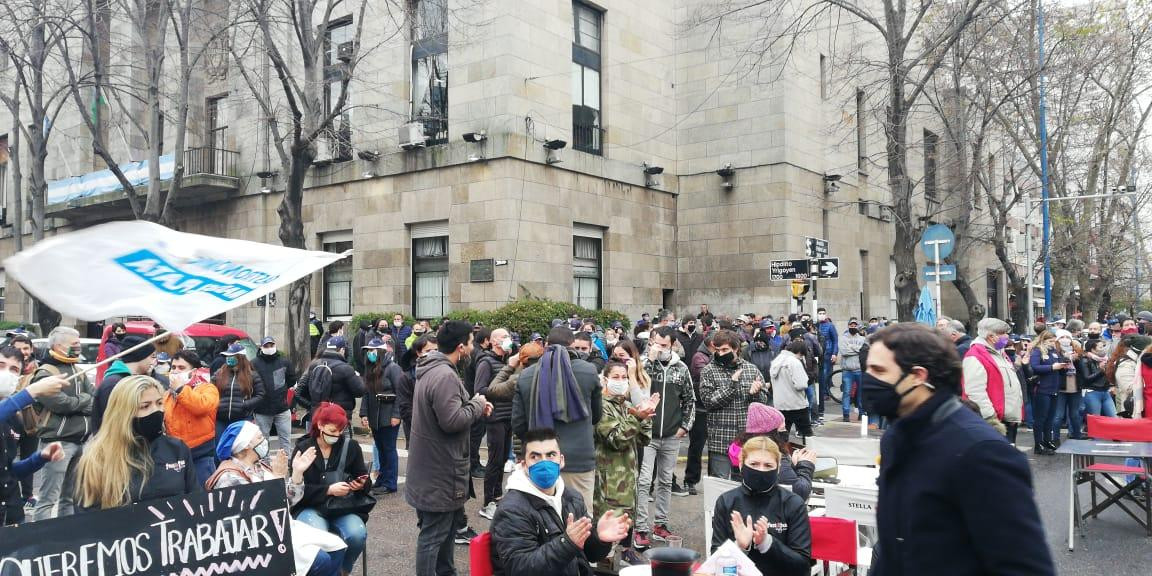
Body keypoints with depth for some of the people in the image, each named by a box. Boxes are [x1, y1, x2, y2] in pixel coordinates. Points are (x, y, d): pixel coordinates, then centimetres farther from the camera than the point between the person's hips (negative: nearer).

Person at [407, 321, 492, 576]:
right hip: (441, 469, -11)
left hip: (436, 465, 11)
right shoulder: (444, 375, -24)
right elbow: (453, 420, -28)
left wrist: (475, 407, 6)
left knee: (449, 522, 24)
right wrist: (477, 405, -12)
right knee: (434, 533, 0)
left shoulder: (432, 370, 9)